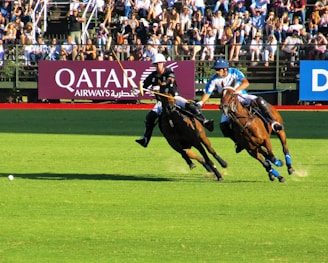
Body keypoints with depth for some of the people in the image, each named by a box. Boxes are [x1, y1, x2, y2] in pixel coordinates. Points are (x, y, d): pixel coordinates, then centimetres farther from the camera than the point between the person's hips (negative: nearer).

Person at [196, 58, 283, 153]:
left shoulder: (234, 72, -16)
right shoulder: (214, 80, -11)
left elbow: (246, 83, -30)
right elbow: (207, 94, -12)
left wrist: (234, 91, -45)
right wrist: (200, 103, -32)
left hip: (242, 96, -2)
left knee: (259, 100, -29)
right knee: (223, 125, -17)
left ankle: (273, 123, -24)